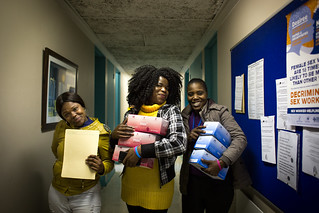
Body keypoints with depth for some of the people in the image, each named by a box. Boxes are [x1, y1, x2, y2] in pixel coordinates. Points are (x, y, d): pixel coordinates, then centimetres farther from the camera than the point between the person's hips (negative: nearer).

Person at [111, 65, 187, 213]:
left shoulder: (171, 111, -8)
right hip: (130, 185, 3)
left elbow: (180, 143, -24)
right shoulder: (132, 112, 1)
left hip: (157, 187, -3)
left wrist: (140, 150, -25)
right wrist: (114, 136, -14)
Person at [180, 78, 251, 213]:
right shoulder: (184, 116, 3)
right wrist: (188, 138, -16)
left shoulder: (219, 112, -9)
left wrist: (221, 163, -30)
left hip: (218, 181, -3)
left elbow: (240, 138, -17)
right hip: (191, 181, 3)